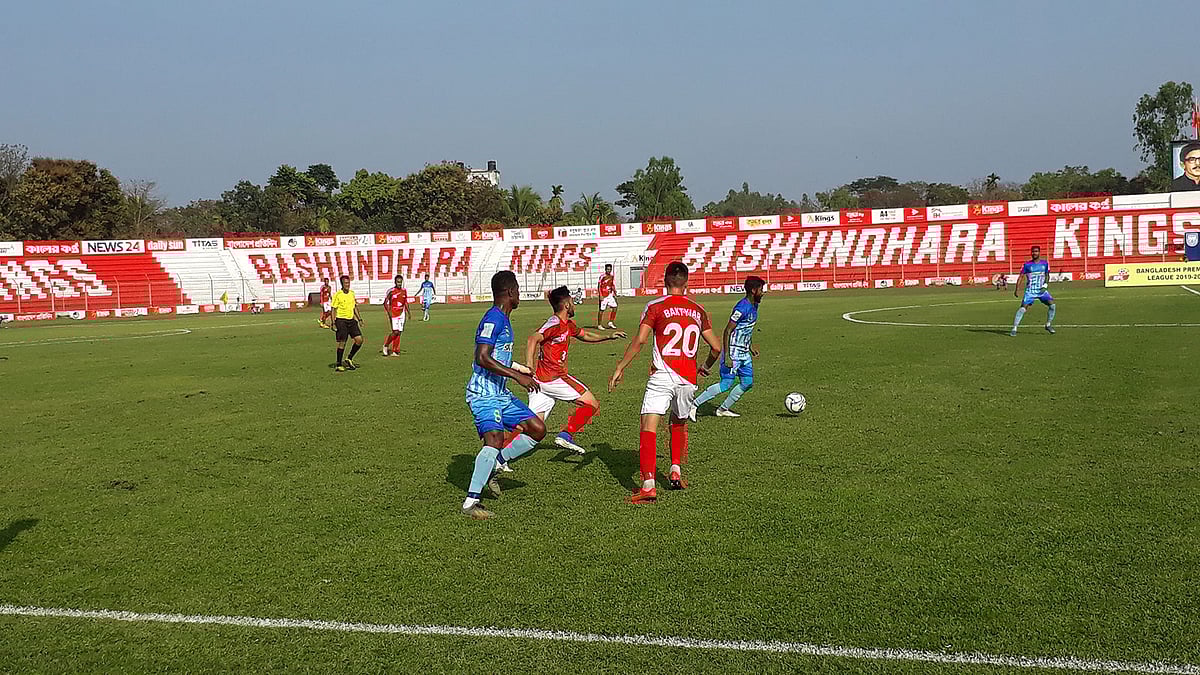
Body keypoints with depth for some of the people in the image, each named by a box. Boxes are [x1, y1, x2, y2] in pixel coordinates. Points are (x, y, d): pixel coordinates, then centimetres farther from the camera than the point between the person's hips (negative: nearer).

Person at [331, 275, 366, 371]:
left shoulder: (352, 293, 9)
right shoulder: (337, 295, -9)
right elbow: (333, 309, -7)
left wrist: (359, 319, 17)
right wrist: (333, 323, -13)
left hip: (351, 320, 6)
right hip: (341, 320, -6)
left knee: (359, 339, -3)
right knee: (342, 343, -4)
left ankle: (349, 359, 14)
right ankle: (338, 365, 8)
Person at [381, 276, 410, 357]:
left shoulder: (404, 291, 8)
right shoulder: (391, 291, -8)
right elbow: (385, 302, -6)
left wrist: (408, 312, 13)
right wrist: (389, 312, -14)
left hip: (401, 313, 5)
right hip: (393, 313, -5)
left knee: (399, 333, 3)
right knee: (395, 332, -14)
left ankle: (394, 351, 9)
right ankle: (386, 345, 7)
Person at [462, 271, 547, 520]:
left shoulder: (503, 320, 16)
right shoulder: (493, 318, -15)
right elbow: (482, 358, -24)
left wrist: (521, 369, 41)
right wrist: (518, 376, -24)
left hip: (501, 394, 10)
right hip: (484, 394, -10)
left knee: (537, 429, 7)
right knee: (495, 440, -25)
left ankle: (492, 467, 12)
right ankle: (470, 502, -21)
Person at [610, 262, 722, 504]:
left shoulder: (656, 306, 0)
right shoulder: (698, 311, 13)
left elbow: (639, 340, -10)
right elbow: (716, 347, 14)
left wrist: (620, 368, -5)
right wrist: (706, 366, 34)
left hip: (662, 375, -4)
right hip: (688, 379, 5)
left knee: (648, 426, -7)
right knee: (679, 424, 28)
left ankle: (648, 486, -18)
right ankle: (676, 472, 25)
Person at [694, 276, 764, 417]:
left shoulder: (754, 305, 8)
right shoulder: (742, 308, -21)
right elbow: (727, 331, -21)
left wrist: (751, 346, 23)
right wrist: (727, 357, -23)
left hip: (744, 353, 9)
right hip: (734, 352, -9)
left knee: (748, 382, 7)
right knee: (726, 384, -9)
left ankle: (723, 409, 17)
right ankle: (693, 404, 0)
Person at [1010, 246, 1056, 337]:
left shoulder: (1045, 263, 5)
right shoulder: (1027, 264, -2)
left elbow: (1047, 275, 13)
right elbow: (1021, 277, 1)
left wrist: (1045, 285, -4)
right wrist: (1017, 289, -5)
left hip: (1041, 290, 3)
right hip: (1030, 291, -3)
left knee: (1052, 304, -11)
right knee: (1023, 308, -15)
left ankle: (1048, 325, 7)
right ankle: (1014, 328, -11)